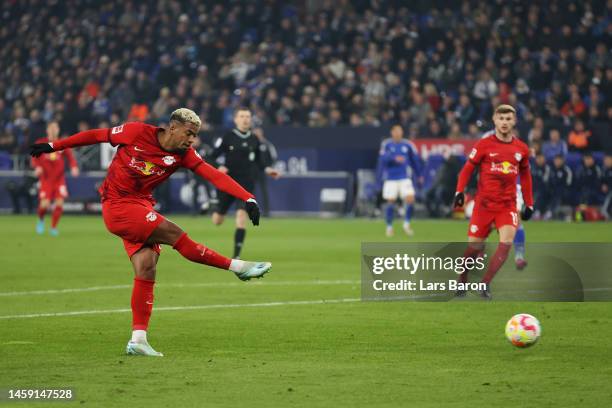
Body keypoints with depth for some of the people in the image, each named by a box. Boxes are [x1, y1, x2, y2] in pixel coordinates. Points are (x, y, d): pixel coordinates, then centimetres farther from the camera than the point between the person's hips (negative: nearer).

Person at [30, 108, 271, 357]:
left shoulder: (183, 155, -2)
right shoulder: (136, 132, -13)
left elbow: (215, 176, -12)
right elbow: (96, 135, -1)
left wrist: (249, 199, -24)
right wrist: (54, 146, 4)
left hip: (141, 207, 6)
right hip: (117, 206, -6)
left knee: (146, 268, -6)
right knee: (175, 235, -17)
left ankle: (138, 339, -4)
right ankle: (237, 267, -9)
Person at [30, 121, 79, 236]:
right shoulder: (41, 143, 2)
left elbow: (70, 157, -1)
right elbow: (34, 158, 1)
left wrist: (74, 167, -21)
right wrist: (37, 167, -20)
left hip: (59, 178, 1)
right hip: (46, 179, -1)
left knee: (59, 203, -10)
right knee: (45, 204, -13)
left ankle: (53, 227, 7)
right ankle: (41, 220, 20)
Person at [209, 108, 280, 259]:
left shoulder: (254, 140, 5)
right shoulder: (227, 137, -3)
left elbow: (259, 160, 15)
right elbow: (213, 157, -2)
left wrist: (267, 169, -3)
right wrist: (219, 167, -22)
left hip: (246, 184, 1)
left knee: (241, 215, -20)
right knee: (217, 221, 8)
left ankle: (236, 255, -17)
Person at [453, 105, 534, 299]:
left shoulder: (521, 149, 5)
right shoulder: (484, 145, -4)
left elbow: (525, 176, 17)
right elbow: (467, 169, 2)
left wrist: (529, 204, 15)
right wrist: (459, 191, -11)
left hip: (508, 205, 2)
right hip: (484, 203, -2)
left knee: (507, 242, -19)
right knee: (474, 247, 0)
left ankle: (485, 284, -8)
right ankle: (462, 280, 27)